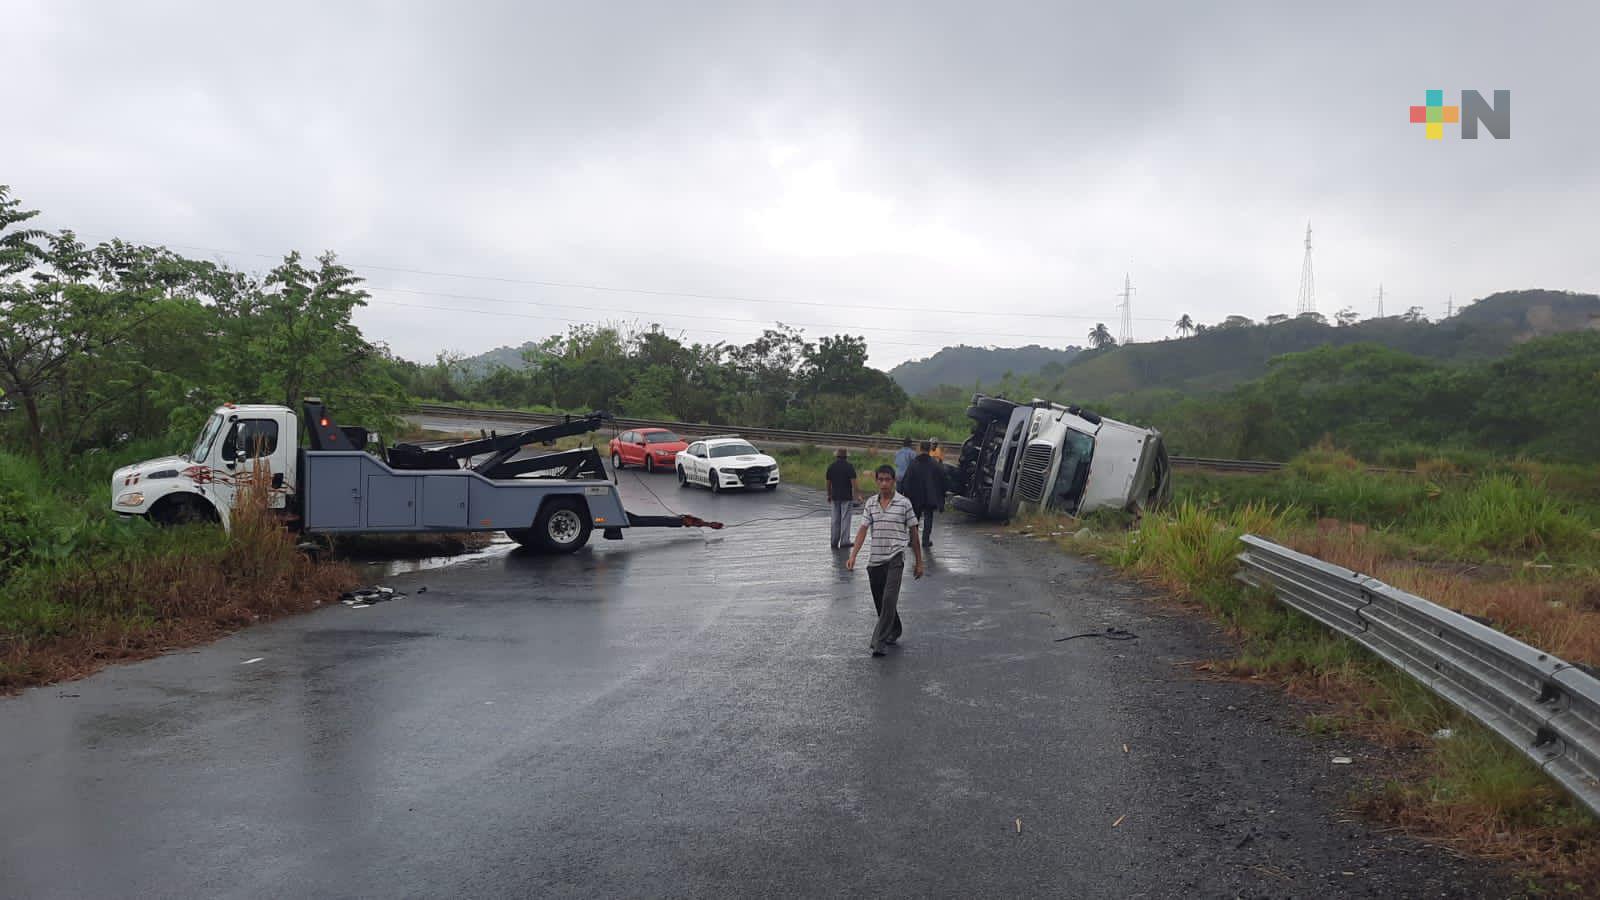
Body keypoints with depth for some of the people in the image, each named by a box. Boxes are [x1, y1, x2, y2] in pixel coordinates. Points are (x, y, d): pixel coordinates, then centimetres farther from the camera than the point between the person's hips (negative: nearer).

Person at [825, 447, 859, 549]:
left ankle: (834, 542, 11)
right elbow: (853, 482, -14)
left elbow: (828, 483, 10)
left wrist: (829, 495, 21)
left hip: (835, 497, 4)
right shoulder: (849, 467, -7)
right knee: (845, 519, -1)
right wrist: (856, 494, -11)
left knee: (836, 520, 10)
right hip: (847, 497, -4)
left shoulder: (831, 467, 5)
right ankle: (844, 541, -2)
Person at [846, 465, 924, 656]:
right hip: (874, 559, 4)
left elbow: (913, 533, 3)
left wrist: (919, 562, 5)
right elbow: (863, 530, 3)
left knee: (889, 599, -17)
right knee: (880, 601, 13)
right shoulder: (871, 504, 7)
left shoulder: (904, 503, -2)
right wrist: (853, 556, -9)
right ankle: (894, 632, 36)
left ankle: (878, 642, -18)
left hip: (895, 557, -4)